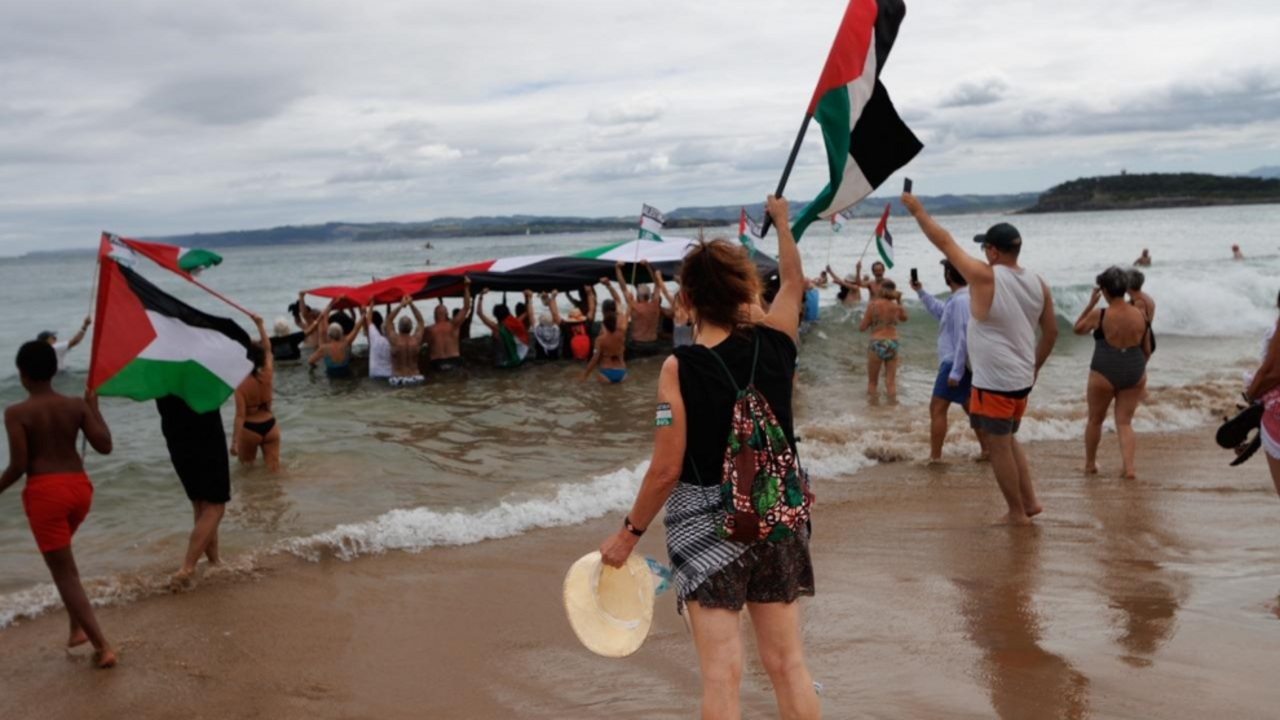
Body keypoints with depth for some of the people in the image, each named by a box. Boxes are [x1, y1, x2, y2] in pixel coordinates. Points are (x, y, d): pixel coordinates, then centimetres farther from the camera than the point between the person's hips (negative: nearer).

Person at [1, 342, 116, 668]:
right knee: (61, 557, 30)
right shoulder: (76, 405, 2)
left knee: (64, 573, 2)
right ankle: (78, 627, 26)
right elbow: (105, 446, 0)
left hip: (45, 491, -5)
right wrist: (94, 408, 12)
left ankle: (103, 647, -2)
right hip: (79, 486, 5)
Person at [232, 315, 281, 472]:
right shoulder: (268, 375, -7)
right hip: (270, 426, 3)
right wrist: (260, 325, 12)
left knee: (246, 466, 21)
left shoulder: (241, 385, -17)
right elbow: (268, 348, 7)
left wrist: (234, 442, -23)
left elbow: (240, 416, -22)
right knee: (274, 469, -1)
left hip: (250, 429, -3)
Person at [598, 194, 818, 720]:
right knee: (788, 665, 16)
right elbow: (793, 282, 16)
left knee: (722, 674, 5)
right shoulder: (773, 344, -6)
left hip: (707, 529, -4)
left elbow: (666, 470, -15)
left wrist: (629, 532, -1)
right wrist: (782, 222, 32)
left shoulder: (680, 369, -16)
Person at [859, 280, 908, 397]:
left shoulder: (873, 305, -5)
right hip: (893, 344, 3)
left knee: (872, 383, 10)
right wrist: (899, 301, 23)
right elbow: (904, 318, 28)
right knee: (891, 383, 8)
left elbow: (862, 328, 0)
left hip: (877, 344, -3)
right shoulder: (896, 306, 4)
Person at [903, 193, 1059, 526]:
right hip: (1021, 379, 7)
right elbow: (1051, 332, 10)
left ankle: (1017, 513, 12)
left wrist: (917, 210, 2)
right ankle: (1030, 501, 24)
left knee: (998, 446, 5)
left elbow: (945, 242, -9)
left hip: (994, 381, -7)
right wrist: (1035, 366, 22)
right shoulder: (1038, 283, 3)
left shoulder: (985, 277, -16)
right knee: (1008, 440, 23)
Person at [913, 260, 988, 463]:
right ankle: (987, 450, 24)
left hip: (955, 364, -10)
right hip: (960, 363, 10)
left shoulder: (961, 301, -21)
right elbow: (941, 312, 31)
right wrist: (921, 292, 27)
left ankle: (934, 458, -7)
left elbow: (964, 338, -25)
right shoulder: (958, 299, 11)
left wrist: (955, 372, -25)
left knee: (937, 409, -8)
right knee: (969, 406, 18)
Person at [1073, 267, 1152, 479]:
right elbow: (1147, 350, 10)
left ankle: (1090, 463, 30)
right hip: (1135, 375, 3)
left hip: (1104, 375, -3)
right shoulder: (1140, 315, 0)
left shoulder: (1098, 315, -13)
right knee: (1124, 422, 10)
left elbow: (1078, 329, 7)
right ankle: (1129, 468, -3)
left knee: (1095, 420, 16)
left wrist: (1091, 303, 8)